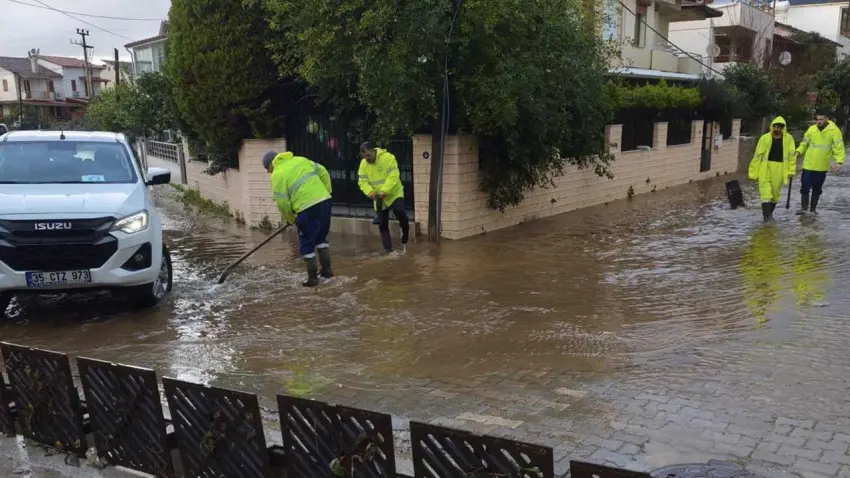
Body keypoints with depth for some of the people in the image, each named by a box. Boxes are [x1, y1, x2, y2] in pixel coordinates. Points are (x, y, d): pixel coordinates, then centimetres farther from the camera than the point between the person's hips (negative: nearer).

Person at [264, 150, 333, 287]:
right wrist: (327, 191, 23)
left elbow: (282, 202, -3)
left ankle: (312, 277, 11)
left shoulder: (277, 174, -1)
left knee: (306, 244, 7)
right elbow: (323, 172, 16)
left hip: (308, 207, -7)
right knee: (321, 237, 23)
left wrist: (290, 218, 12)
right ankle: (326, 269, 28)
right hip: (324, 200, 7)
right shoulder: (300, 160, 17)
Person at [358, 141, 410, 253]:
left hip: (394, 194, -5)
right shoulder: (363, 164, -1)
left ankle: (405, 230, 0)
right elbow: (362, 182, -4)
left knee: (399, 211, -30)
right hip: (379, 199, 5)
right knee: (382, 224, 4)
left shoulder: (387, 157, -17)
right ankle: (388, 250, 11)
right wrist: (369, 191, -24)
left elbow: (393, 177, -24)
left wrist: (384, 191, -33)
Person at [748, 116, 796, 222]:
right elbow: (758, 155, -2)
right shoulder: (765, 138, -4)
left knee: (775, 192, 13)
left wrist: (791, 170, -1)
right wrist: (753, 172, -2)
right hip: (765, 168, -2)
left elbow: (791, 155, 2)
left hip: (779, 169, 2)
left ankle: (770, 214, 29)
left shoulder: (788, 139, -1)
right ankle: (766, 215, -8)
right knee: (766, 192, -9)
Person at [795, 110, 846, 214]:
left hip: (822, 166, -1)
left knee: (817, 188, 10)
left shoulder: (834, 130, -8)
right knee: (805, 186, -3)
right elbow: (804, 143, 11)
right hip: (808, 164, 1)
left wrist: (839, 161, -19)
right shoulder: (811, 129, 1)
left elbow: (839, 147, -9)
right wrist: (798, 152, -6)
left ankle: (813, 208, 21)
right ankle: (804, 208, 4)